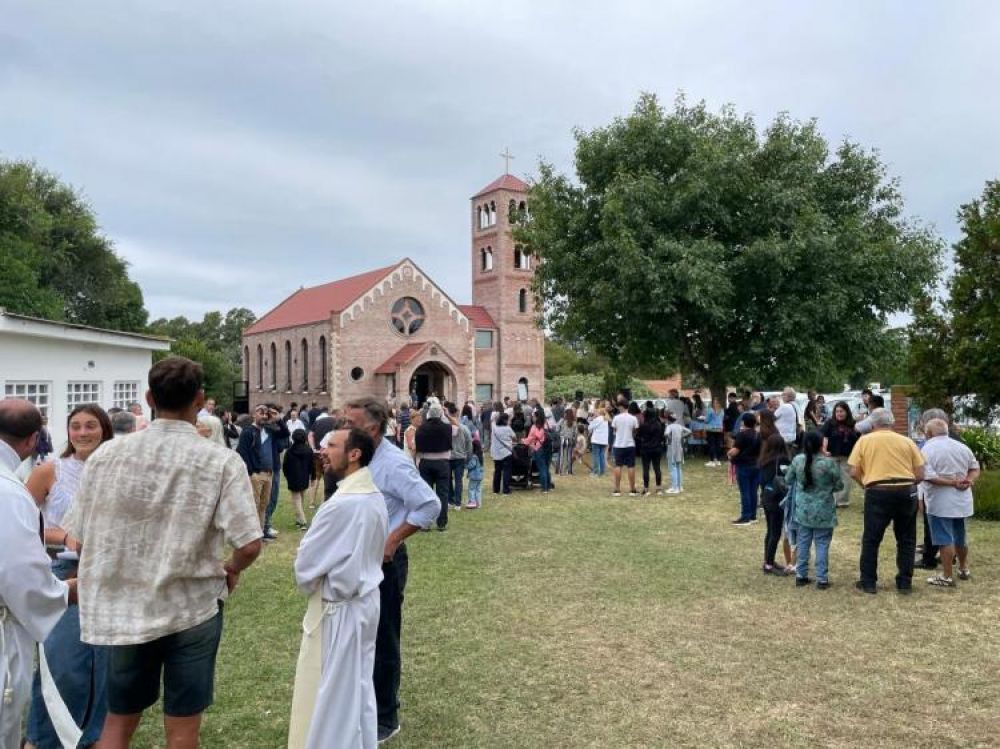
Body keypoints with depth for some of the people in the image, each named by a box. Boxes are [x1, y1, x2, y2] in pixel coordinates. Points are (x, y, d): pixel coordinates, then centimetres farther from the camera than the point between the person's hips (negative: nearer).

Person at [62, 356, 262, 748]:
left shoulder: (106, 454, -5)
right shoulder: (221, 461, -15)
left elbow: (79, 534, 1)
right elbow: (249, 544, -19)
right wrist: (231, 570, 3)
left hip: (122, 608, 3)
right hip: (192, 609, -3)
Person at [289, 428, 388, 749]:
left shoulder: (341, 504, -27)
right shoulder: (375, 497, 0)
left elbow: (306, 563, -17)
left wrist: (307, 584, 3)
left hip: (339, 608, -8)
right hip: (366, 600, 8)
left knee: (332, 694, 7)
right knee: (359, 686, 20)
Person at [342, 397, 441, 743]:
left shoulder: (394, 464, -21)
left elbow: (430, 505, -24)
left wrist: (393, 540, -19)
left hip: (382, 561, -8)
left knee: (383, 640, 7)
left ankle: (384, 719, 24)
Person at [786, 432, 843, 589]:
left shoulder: (797, 460, -7)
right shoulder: (829, 463, -16)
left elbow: (788, 479, 7)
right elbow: (839, 486, -5)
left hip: (803, 510, 3)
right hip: (823, 512, -3)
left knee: (803, 543, 12)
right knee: (822, 544, 5)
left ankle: (801, 576, 18)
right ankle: (822, 579, 8)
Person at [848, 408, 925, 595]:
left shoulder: (864, 441, 5)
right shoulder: (907, 441, 9)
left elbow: (854, 473, -1)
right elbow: (920, 475, 5)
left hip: (878, 493, -2)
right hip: (907, 492, 2)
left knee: (871, 539, 10)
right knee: (906, 539, 16)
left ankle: (868, 582, 15)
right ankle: (905, 582, 21)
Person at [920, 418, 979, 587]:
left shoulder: (928, 449, -12)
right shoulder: (963, 447, 8)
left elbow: (928, 476, -22)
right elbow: (975, 468, 11)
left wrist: (952, 483, -18)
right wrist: (969, 481, -5)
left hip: (940, 503, -7)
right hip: (962, 501, 7)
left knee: (945, 540, -1)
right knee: (960, 537, 21)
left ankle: (947, 577, 3)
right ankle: (964, 570, 35)